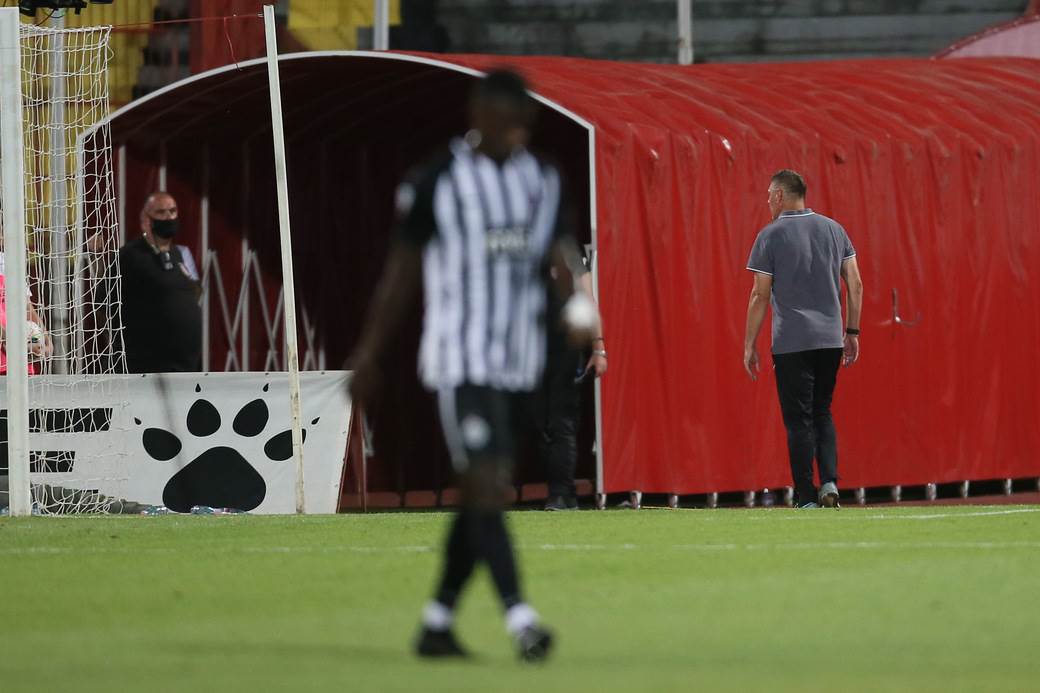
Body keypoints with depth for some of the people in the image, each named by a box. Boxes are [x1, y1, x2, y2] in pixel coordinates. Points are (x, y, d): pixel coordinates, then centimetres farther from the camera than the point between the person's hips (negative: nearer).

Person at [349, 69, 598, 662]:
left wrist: (577, 299, -19)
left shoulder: (543, 179, 10)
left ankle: (437, 622, 20)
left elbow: (558, 246, 4)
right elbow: (404, 270, 1)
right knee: (488, 485, -16)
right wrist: (369, 356, 4)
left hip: (520, 362, 6)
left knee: (480, 496, 10)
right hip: (461, 360, -6)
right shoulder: (437, 182, -5)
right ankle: (520, 618, -23)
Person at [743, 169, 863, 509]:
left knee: (799, 420, 0)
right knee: (822, 412, 16)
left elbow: (760, 295, -6)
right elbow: (855, 284, 7)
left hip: (791, 341, -4)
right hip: (830, 338, 4)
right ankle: (829, 481, -1)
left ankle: (807, 499, -2)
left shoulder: (771, 236, -4)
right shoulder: (833, 229, 9)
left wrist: (750, 345, -1)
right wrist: (852, 332, 14)